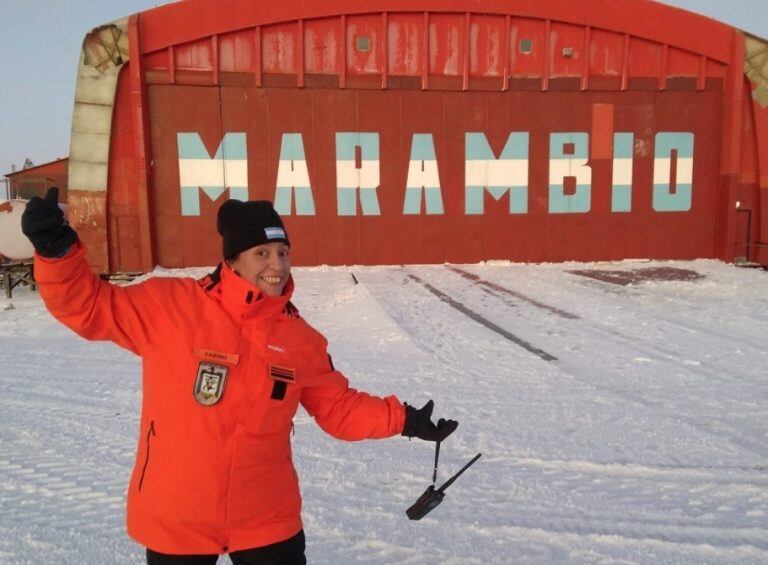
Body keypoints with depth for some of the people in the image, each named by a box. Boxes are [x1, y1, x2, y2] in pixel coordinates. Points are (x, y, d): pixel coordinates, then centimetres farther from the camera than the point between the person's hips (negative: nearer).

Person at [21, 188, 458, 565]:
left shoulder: (300, 339, -5)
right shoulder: (169, 306, -14)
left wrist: (401, 419, -5)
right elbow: (89, 306, -9)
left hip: (267, 519, 2)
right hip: (175, 519, -1)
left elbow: (338, 407, 4)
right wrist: (57, 250, -25)